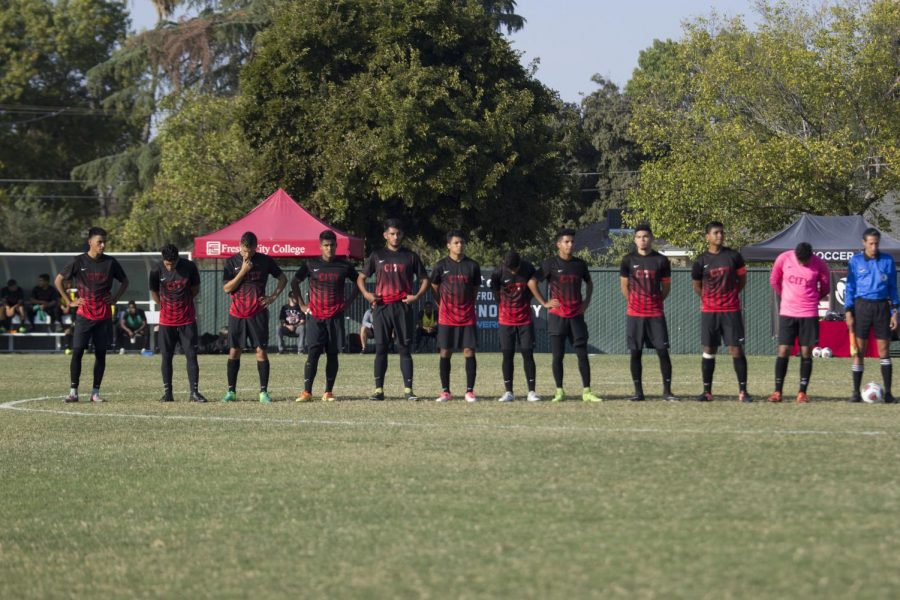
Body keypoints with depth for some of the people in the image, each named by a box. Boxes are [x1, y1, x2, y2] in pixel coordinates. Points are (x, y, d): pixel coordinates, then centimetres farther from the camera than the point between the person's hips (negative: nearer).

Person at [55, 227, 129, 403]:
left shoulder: (110, 262, 2)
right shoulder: (79, 262, -3)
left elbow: (124, 281, 17)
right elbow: (58, 280, 6)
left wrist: (115, 298, 5)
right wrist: (69, 301, 1)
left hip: (104, 315, 2)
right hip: (84, 314, -2)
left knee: (100, 353, 3)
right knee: (77, 351, -7)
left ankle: (95, 392, 10)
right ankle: (73, 391, -2)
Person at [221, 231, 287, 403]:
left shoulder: (265, 260, 1)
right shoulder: (232, 262, 1)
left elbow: (283, 278, 12)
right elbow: (227, 288, -6)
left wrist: (274, 296, 0)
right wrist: (243, 271, -13)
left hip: (258, 313, -1)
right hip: (237, 313, 1)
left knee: (261, 350, -5)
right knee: (234, 351, 2)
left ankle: (263, 391, -1)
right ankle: (231, 391, 9)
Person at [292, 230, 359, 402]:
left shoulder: (344, 266, 3)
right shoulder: (311, 264, 1)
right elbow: (295, 282, 13)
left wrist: (348, 302, 6)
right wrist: (302, 304, 7)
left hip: (336, 316, 1)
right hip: (315, 316, -1)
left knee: (333, 354, 2)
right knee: (313, 353, -9)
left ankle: (328, 392, 8)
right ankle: (307, 391, -10)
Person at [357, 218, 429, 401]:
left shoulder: (410, 256, 8)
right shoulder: (377, 255, 9)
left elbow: (424, 279, 12)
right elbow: (361, 277, 14)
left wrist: (417, 296, -4)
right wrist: (366, 294, -4)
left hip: (403, 307, -1)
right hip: (381, 307, 1)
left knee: (404, 348, -2)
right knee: (381, 348, 1)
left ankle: (408, 389, -2)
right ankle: (378, 389, 3)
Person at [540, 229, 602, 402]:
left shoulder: (580, 264, 9)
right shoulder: (550, 264, -3)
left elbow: (589, 283, 24)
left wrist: (587, 301, 9)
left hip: (577, 315, 3)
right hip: (557, 315, -3)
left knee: (583, 353, -1)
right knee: (558, 355, -1)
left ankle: (586, 391, 1)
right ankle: (559, 391, 7)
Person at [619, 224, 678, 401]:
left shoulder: (661, 260, 2)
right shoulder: (628, 260, 3)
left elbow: (666, 286, 9)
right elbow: (624, 285, 10)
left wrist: (656, 302, 4)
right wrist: (634, 302, 6)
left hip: (656, 313, -1)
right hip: (635, 314, 1)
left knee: (663, 351, -5)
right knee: (635, 352, 2)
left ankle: (667, 390, 0)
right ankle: (638, 391, 9)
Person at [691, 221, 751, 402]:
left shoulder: (733, 256, 1)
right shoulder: (701, 261, 1)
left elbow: (742, 279, 11)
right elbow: (696, 286, 13)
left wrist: (731, 294, 7)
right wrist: (710, 298, 9)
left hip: (732, 310, -1)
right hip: (709, 311, 1)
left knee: (736, 349, -4)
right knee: (708, 351, 3)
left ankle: (742, 391, 0)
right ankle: (707, 391, 9)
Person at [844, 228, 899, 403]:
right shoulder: (855, 261, 2)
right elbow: (850, 287, 4)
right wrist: (848, 311, -4)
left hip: (882, 306, 1)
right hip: (862, 306, -1)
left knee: (884, 351, 1)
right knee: (859, 351, -1)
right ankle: (856, 392, 5)